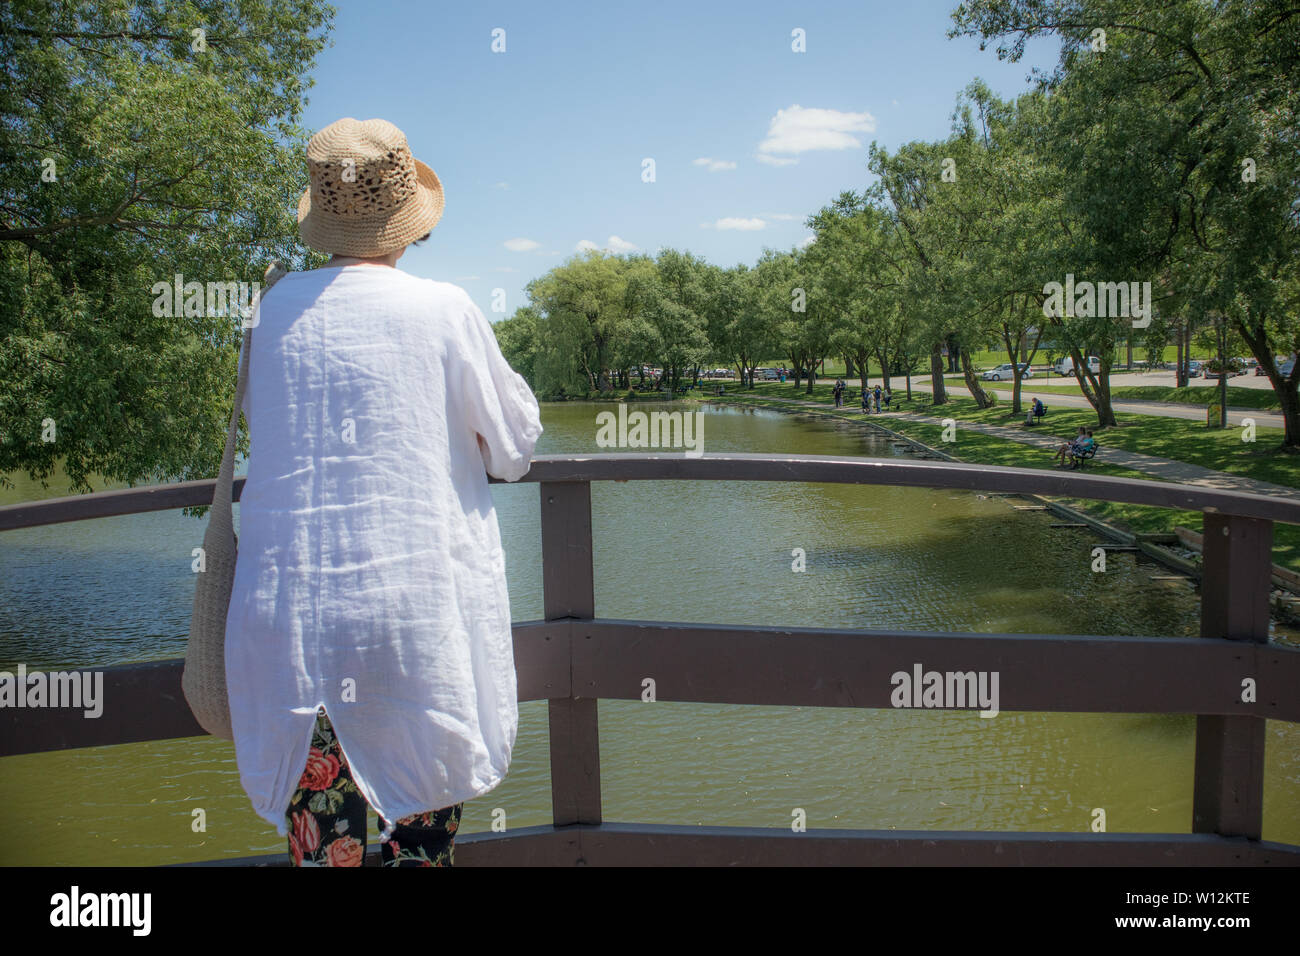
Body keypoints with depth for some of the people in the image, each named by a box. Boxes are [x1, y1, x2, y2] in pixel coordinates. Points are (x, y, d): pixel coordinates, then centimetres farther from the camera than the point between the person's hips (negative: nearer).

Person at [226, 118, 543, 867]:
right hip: (414, 602, -2)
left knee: (317, 808, 14)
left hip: (289, 604, 3)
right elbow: (515, 449, 1)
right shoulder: (444, 310, -8)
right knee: (424, 821, 14)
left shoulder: (277, 307, 1)